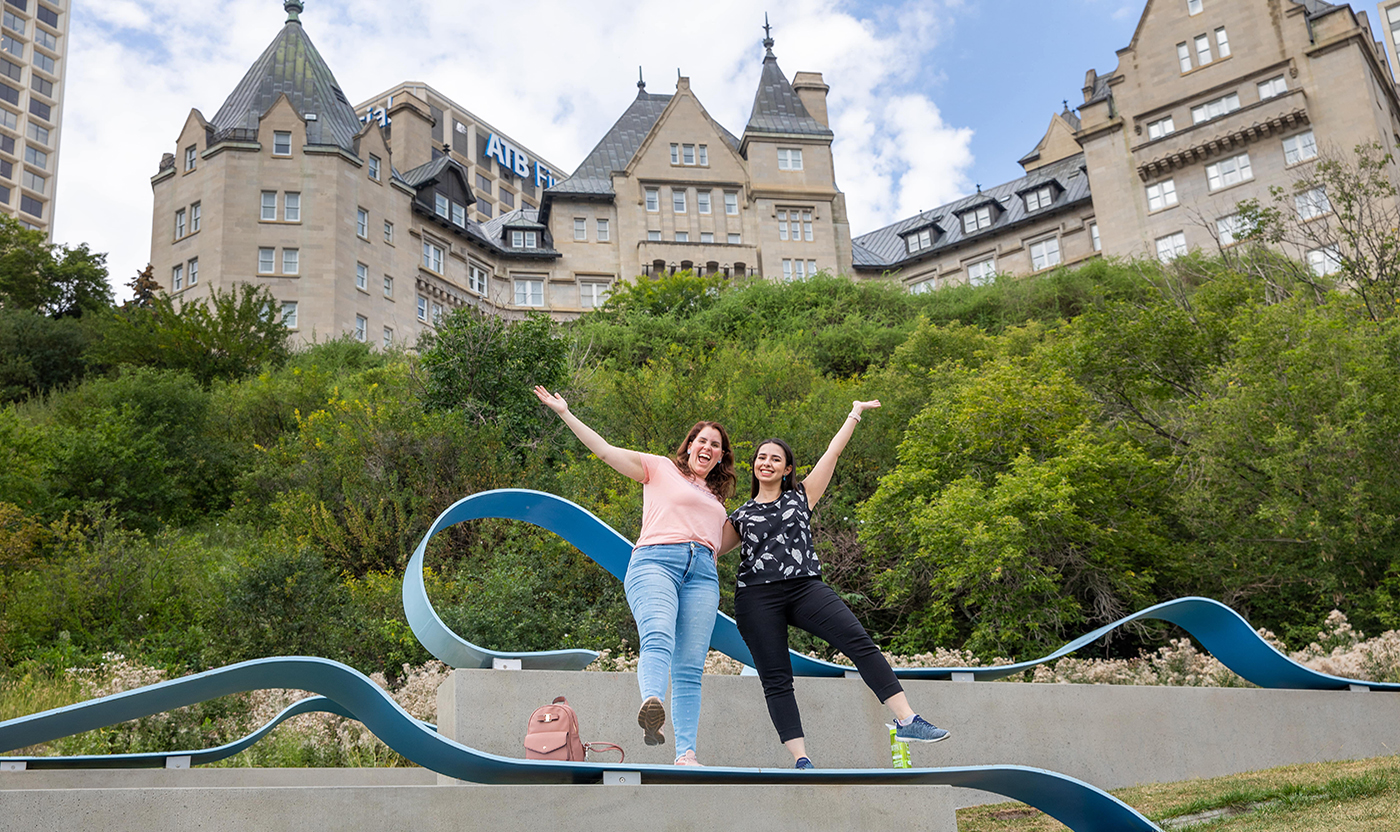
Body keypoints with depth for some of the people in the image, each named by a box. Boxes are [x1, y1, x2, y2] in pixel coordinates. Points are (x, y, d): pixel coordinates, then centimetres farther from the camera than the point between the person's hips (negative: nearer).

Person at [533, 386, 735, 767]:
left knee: (690, 668, -7)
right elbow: (606, 450, 9)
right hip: (655, 561, -5)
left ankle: (686, 754, -10)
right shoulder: (661, 468, 17)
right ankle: (651, 707, -55)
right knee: (658, 638, -32)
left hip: (702, 574, 5)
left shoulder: (716, 498, 33)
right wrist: (565, 413, 4)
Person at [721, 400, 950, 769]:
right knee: (776, 680, -7)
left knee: (860, 642, -19)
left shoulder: (802, 497, 17)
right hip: (758, 597, 0)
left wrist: (855, 414, 21)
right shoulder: (740, 516, 17)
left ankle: (907, 721, -21)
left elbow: (833, 453, 18)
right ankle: (802, 762, -7)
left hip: (806, 586, 0)